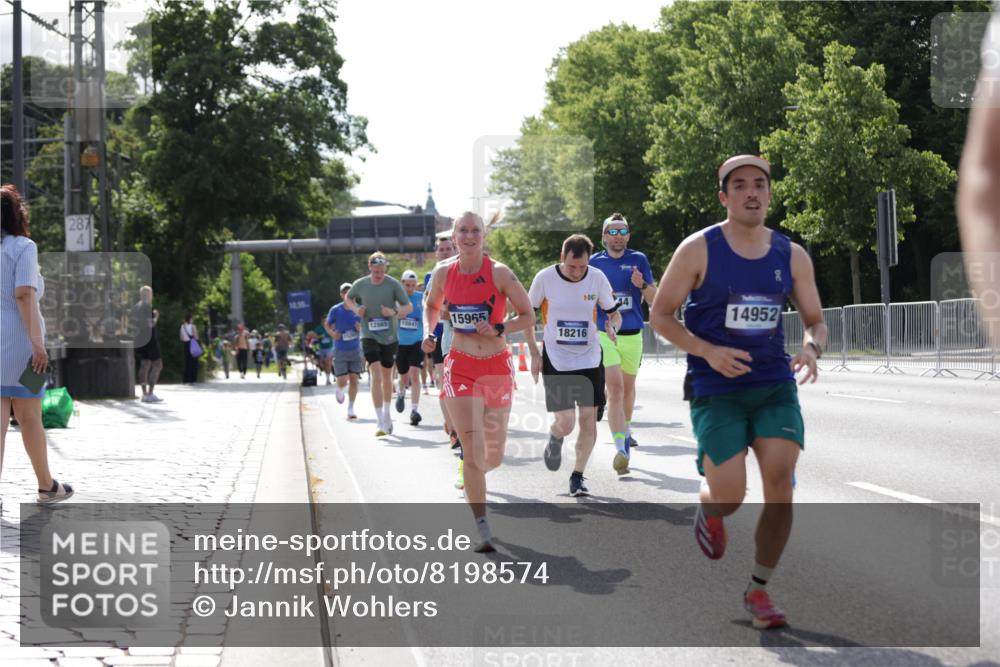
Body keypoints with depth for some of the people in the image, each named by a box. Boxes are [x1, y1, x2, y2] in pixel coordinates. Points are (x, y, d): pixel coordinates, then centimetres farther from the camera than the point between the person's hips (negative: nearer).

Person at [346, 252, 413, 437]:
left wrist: (394, 312, -22)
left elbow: (409, 306, -3)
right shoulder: (360, 284, -2)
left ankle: (387, 414, 37)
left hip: (389, 337, 1)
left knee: (387, 376, 15)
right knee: (376, 375, -15)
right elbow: (347, 298, 18)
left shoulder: (393, 284, -6)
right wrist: (356, 309, -2)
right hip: (369, 336, -1)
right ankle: (381, 423, -19)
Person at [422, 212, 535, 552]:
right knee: (472, 449, -13)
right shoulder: (443, 273, 0)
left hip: (497, 367, 0)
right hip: (461, 367, 0)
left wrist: (498, 330, -17)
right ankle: (483, 531, -10)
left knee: (493, 456, 10)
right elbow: (431, 305, 20)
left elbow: (529, 316, -2)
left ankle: (473, 473, 48)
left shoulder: (499, 273, -8)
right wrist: (429, 334, 3)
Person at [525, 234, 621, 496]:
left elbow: (614, 313, 7)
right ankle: (555, 440, 27)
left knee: (588, 418, -1)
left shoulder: (597, 278, -5)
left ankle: (578, 476, 13)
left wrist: (612, 327, -18)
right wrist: (534, 353, -2)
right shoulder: (545, 278, -9)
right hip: (556, 361, -2)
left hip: (590, 359, 2)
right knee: (565, 422, -10)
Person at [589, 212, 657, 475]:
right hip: (605, 335, -2)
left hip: (633, 335, 2)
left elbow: (655, 300, 1)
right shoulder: (594, 262, 3)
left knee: (628, 386, 19)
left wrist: (642, 285, -17)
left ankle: (626, 429, 45)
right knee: (615, 387, -17)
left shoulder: (638, 260, 3)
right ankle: (621, 447, -25)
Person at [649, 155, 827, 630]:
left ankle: (758, 590, 7)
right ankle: (708, 510, 29)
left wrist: (812, 347, -11)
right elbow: (660, 315, -1)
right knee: (730, 497, -11)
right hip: (717, 390, -3)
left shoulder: (792, 256, 5)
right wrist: (709, 352, -16)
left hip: (775, 385, 3)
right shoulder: (698, 250, -5)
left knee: (780, 486, -12)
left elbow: (815, 321, 14)